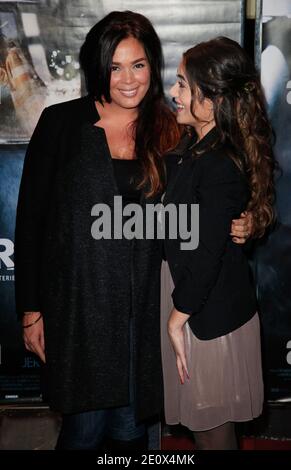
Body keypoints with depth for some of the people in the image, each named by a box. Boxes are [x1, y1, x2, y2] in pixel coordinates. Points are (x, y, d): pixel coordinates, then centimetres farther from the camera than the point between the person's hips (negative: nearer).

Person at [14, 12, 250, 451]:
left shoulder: (169, 132, 4)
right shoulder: (61, 123, -3)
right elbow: (31, 217, -1)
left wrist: (232, 229, -8)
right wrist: (30, 308, -3)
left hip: (143, 305, 2)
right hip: (78, 304, -2)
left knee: (131, 427, 14)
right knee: (84, 427, 6)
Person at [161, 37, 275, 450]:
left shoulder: (221, 167, -26)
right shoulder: (194, 144, 2)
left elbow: (206, 256, -24)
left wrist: (177, 319, -17)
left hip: (210, 312, -9)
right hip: (191, 295, 9)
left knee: (211, 420, 12)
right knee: (197, 411, 24)